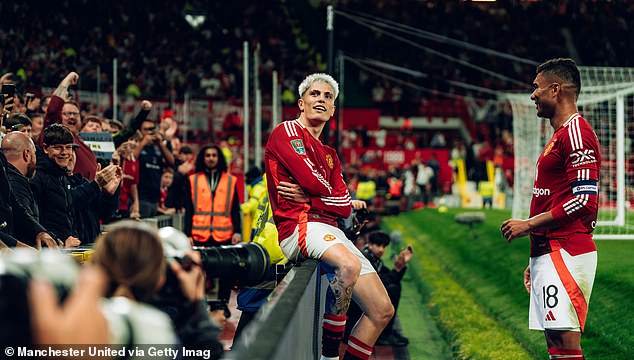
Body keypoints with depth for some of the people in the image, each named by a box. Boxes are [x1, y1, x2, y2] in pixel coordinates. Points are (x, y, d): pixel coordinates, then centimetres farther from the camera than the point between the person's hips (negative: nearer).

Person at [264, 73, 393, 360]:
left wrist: (307, 197, -6)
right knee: (349, 264, -38)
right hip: (299, 226, -8)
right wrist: (328, 194, 10)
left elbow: (344, 207, 10)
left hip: (331, 232, 8)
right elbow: (312, 180, -12)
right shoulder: (286, 132, 3)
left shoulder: (330, 156, 25)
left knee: (382, 311, 1)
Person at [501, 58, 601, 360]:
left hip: (565, 253, -10)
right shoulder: (560, 135, 21)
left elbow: (584, 200, -19)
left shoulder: (576, 132, -11)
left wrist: (529, 224, -13)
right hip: (549, 253, 10)